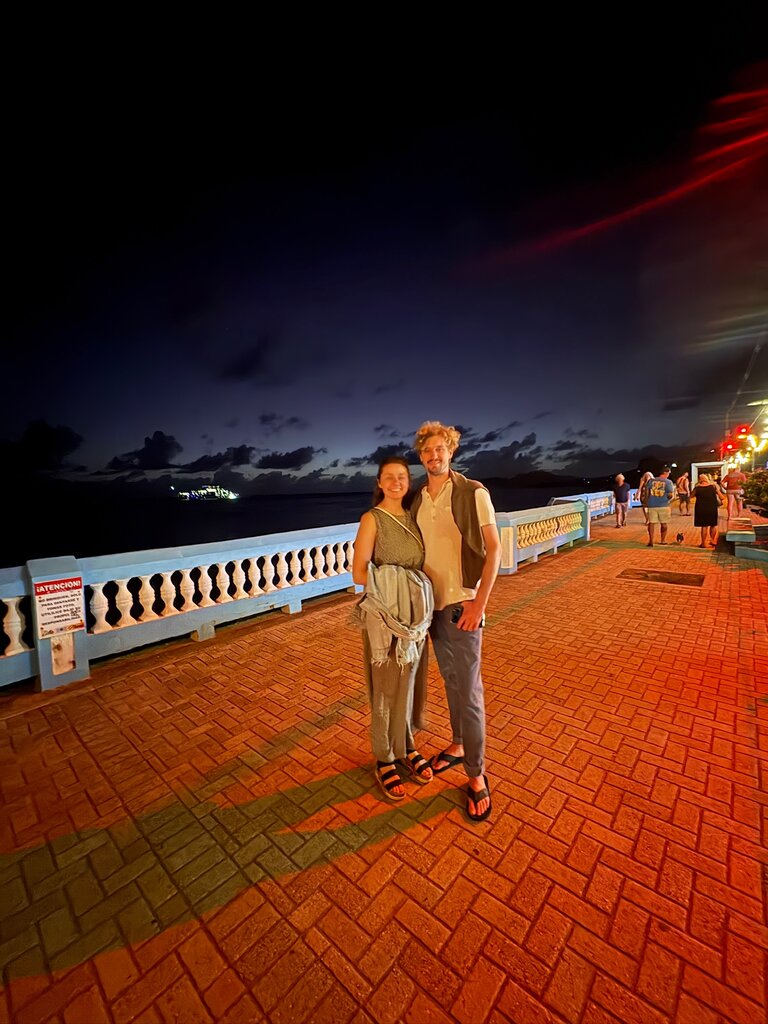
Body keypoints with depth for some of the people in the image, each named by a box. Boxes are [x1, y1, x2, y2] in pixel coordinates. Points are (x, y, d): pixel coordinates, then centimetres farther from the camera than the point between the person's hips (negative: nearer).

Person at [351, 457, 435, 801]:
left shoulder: (412, 517, 8)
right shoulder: (372, 518, -9)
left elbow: (421, 566, 12)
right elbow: (359, 573, -13)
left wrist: (418, 591, -4)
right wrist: (393, 584, -18)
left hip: (416, 614, 6)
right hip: (386, 616, -5)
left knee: (410, 683, 17)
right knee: (387, 687, 8)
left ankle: (406, 747, 39)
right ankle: (384, 760, 30)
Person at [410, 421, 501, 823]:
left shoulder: (473, 493, -11)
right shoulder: (417, 500, 5)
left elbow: (493, 549, -12)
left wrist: (478, 603, -18)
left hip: (461, 604, -5)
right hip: (431, 604, 5)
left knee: (468, 690, 2)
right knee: (450, 681, 20)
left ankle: (476, 775, 22)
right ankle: (458, 745, 41)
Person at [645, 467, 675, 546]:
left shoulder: (651, 480, 2)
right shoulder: (668, 482, -6)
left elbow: (646, 492, 4)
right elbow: (671, 495, -10)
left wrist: (647, 501, 17)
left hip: (652, 505, 1)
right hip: (664, 505, -1)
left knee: (651, 523, 4)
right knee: (664, 523, 14)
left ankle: (651, 541, -1)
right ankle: (663, 540, 25)